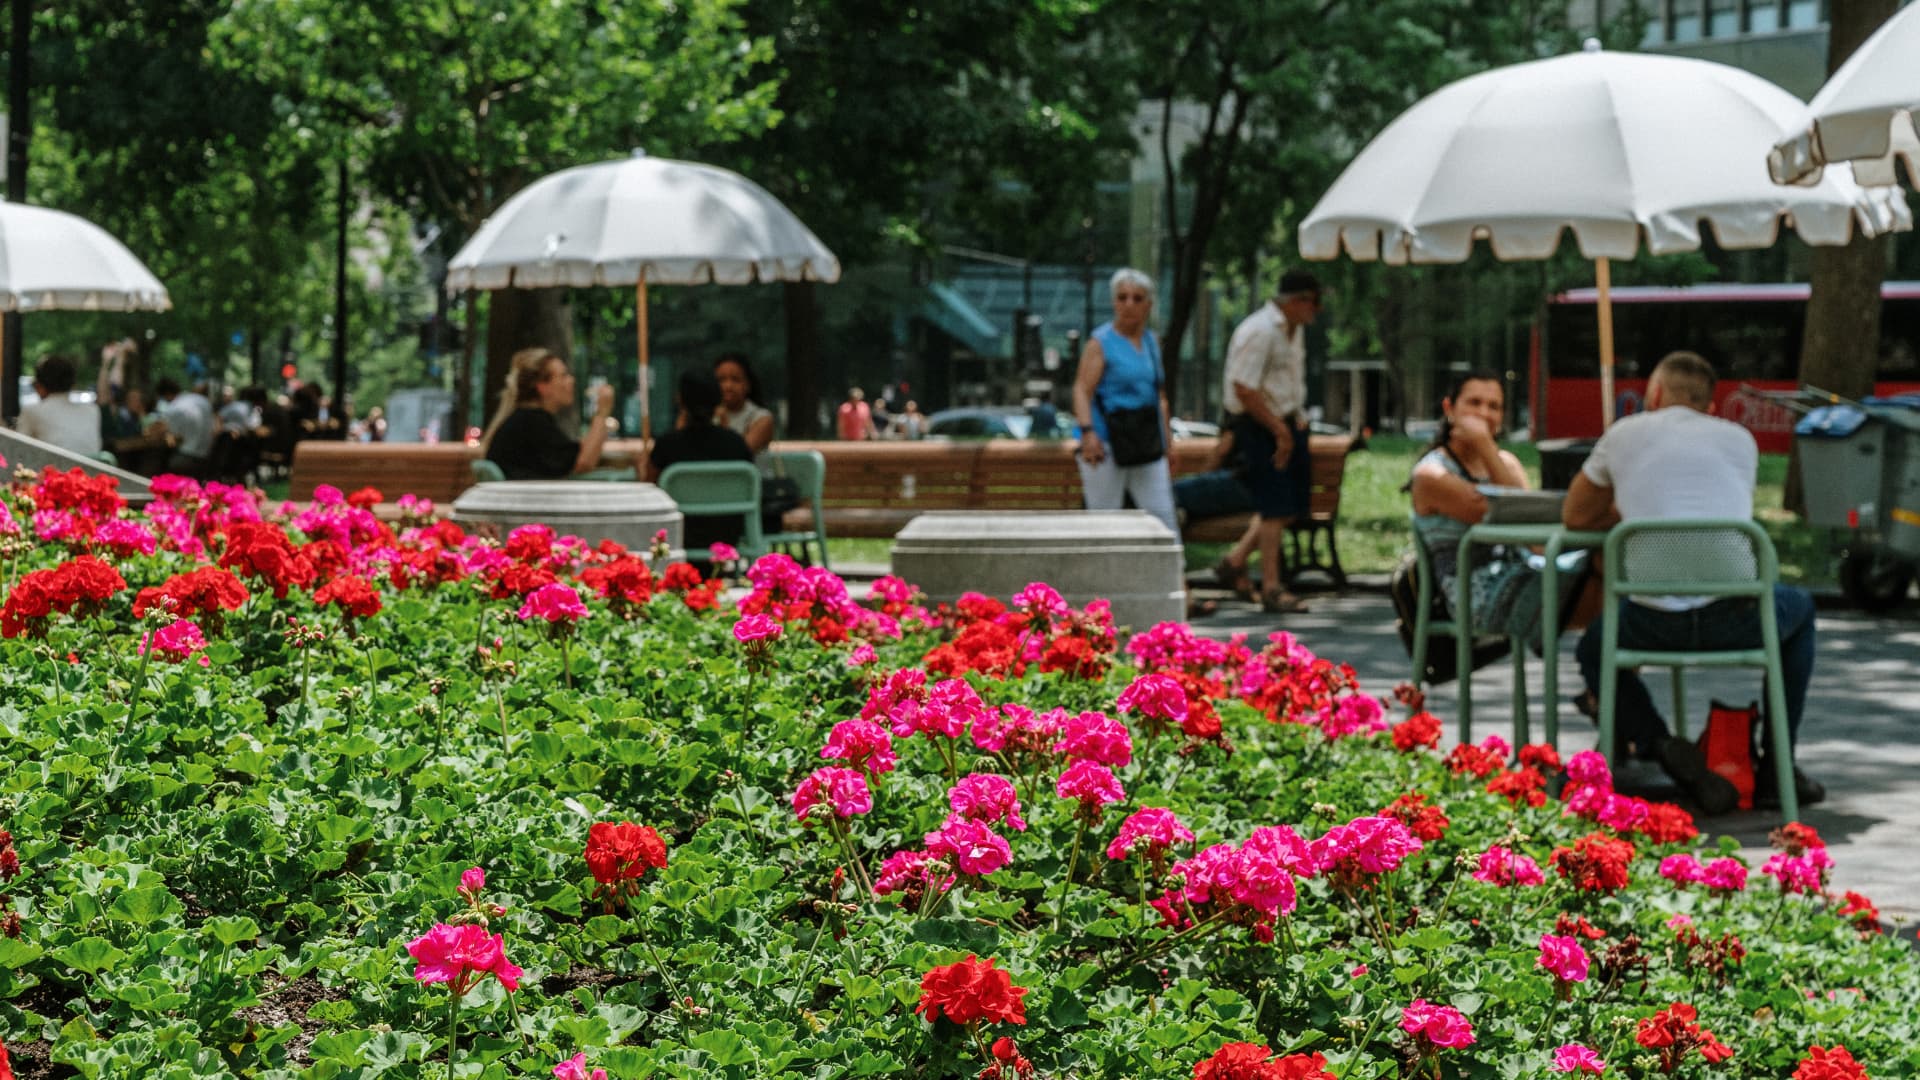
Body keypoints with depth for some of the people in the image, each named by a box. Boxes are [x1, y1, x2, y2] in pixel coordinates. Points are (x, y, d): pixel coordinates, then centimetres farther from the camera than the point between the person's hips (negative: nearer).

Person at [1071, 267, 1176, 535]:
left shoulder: (1152, 342, 15)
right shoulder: (1100, 342, -5)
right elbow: (1082, 390, -15)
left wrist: (1166, 431, 19)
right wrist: (1087, 431, -29)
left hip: (1146, 443, 6)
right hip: (1106, 443, -6)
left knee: (1164, 517, 2)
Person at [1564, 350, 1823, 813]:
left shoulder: (1625, 433, 14)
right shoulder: (1740, 439, 17)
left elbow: (1575, 517, 24)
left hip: (1653, 623, -1)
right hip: (1736, 619, 1)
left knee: (1593, 649, 32)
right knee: (1800, 608, 35)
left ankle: (1660, 746, 3)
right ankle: (1777, 768, 28)